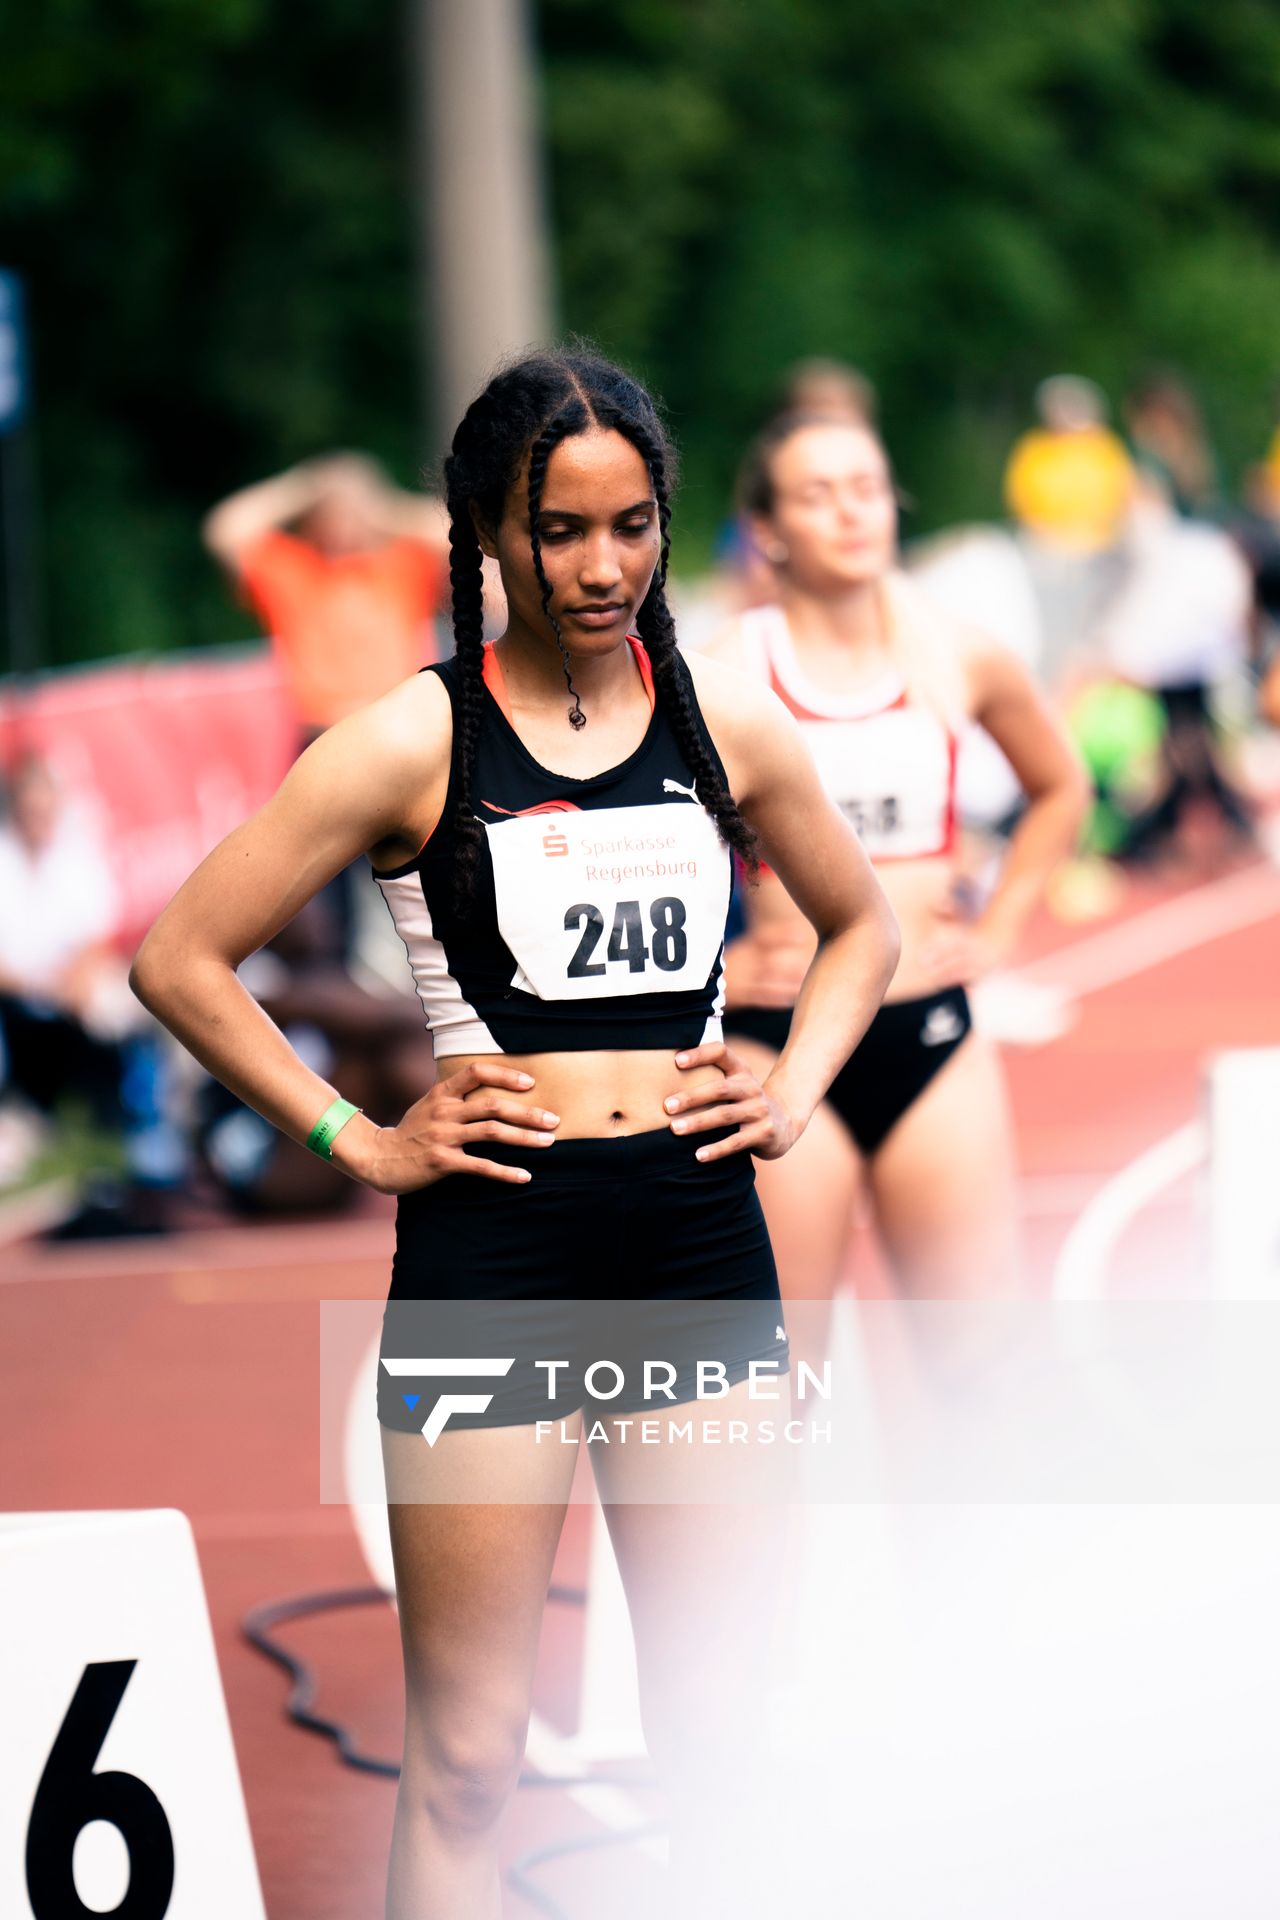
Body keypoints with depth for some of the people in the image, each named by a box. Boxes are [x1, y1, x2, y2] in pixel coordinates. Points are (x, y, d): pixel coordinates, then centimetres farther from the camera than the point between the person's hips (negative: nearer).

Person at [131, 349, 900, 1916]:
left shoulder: (727, 721, 7)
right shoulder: (413, 742, -4)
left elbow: (861, 925, 24)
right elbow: (181, 960, -3)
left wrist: (797, 1087, 8)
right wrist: (352, 1140, -4)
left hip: (700, 1242, 3)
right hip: (490, 1252, -3)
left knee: (720, 1742, 6)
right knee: (464, 1756, 0)